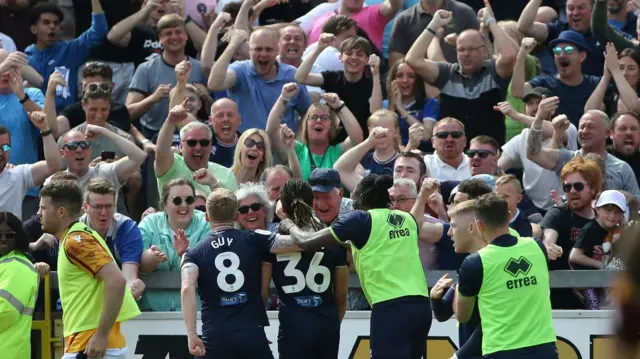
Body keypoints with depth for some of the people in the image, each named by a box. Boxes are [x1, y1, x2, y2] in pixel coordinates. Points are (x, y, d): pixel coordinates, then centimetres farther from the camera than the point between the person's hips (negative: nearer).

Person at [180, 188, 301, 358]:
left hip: (215, 338, -1)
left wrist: (191, 335, -17)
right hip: (252, 335, 1)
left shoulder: (195, 253, 4)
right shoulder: (254, 241, 4)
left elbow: (187, 289, -13)